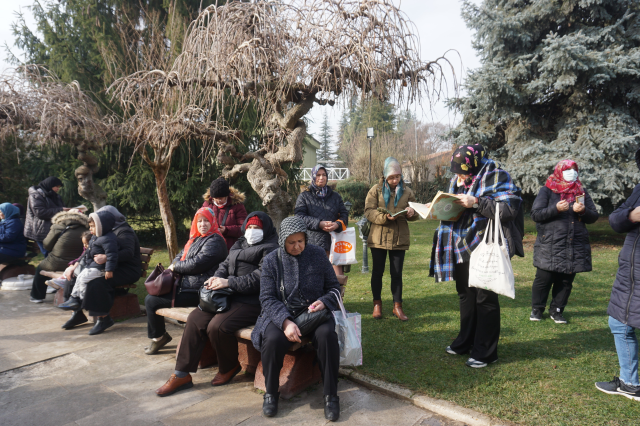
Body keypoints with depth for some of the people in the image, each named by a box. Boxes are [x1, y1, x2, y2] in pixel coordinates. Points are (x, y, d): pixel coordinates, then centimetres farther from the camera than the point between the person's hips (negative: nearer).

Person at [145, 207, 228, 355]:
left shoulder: (215, 241, -15)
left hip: (195, 292, -11)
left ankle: (159, 336, 15)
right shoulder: (195, 239, 17)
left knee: (152, 301, -9)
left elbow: (197, 264, -23)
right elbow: (180, 255, 20)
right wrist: (175, 265, -3)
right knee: (150, 296, 20)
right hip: (185, 285, 11)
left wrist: (176, 267, -8)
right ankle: (158, 336, 32)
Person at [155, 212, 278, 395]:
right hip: (229, 297, 8)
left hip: (252, 302, -8)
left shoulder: (270, 249, -5)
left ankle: (229, 367, 4)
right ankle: (181, 375, 0)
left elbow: (259, 278, -17)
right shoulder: (239, 245, 22)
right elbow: (225, 265, 19)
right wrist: (217, 278, -4)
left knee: (217, 326, -26)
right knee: (195, 319, -9)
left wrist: (228, 282, -19)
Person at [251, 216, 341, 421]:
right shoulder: (272, 260, -2)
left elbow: (334, 288, 8)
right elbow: (268, 298, -7)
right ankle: (271, 393, -4)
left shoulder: (318, 254, 1)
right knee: (273, 340, -32)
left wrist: (324, 302, -16)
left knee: (327, 335, -31)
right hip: (282, 314, 0)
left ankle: (331, 396, -12)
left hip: (314, 312, 1)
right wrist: (285, 321, -24)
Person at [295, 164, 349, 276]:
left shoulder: (335, 196, 21)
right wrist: (319, 224, -15)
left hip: (334, 240, 2)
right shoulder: (304, 197, 12)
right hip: (313, 242, -2)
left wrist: (337, 224, -11)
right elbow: (300, 216, -2)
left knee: (338, 276, -7)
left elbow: (344, 214, 12)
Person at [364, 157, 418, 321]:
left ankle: (397, 306, 18)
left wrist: (412, 213, -13)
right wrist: (384, 217, -25)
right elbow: (368, 211, -9)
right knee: (377, 272, 8)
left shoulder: (407, 192, 7)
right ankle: (377, 304, 23)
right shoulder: (376, 190, -1)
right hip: (378, 238, -1)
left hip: (399, 238, 1)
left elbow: (415, 214, 11)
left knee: (397, 273, 7)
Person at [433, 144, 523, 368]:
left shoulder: (496, 177, -11)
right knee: (465, 295, 17)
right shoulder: (457, 180, 10)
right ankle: (466, 342, 33)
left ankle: (485, 351, 13)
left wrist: (476, 202, -26)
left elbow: (509, 209, -22)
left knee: (485, 298, 0)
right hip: (462, 249, 7)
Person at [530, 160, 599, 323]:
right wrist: (556, 209, -19)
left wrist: (583, 211, -9)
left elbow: (594, 216, 12)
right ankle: (537, 309, 15)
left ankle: (556, 310, 20)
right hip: (550, 246, -4)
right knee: (544, 279, -1)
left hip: (575, 247, 4)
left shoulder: (582, 192, 15)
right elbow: (535, 214, -6)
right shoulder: (547, 190, 3)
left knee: (566, 281, 7)